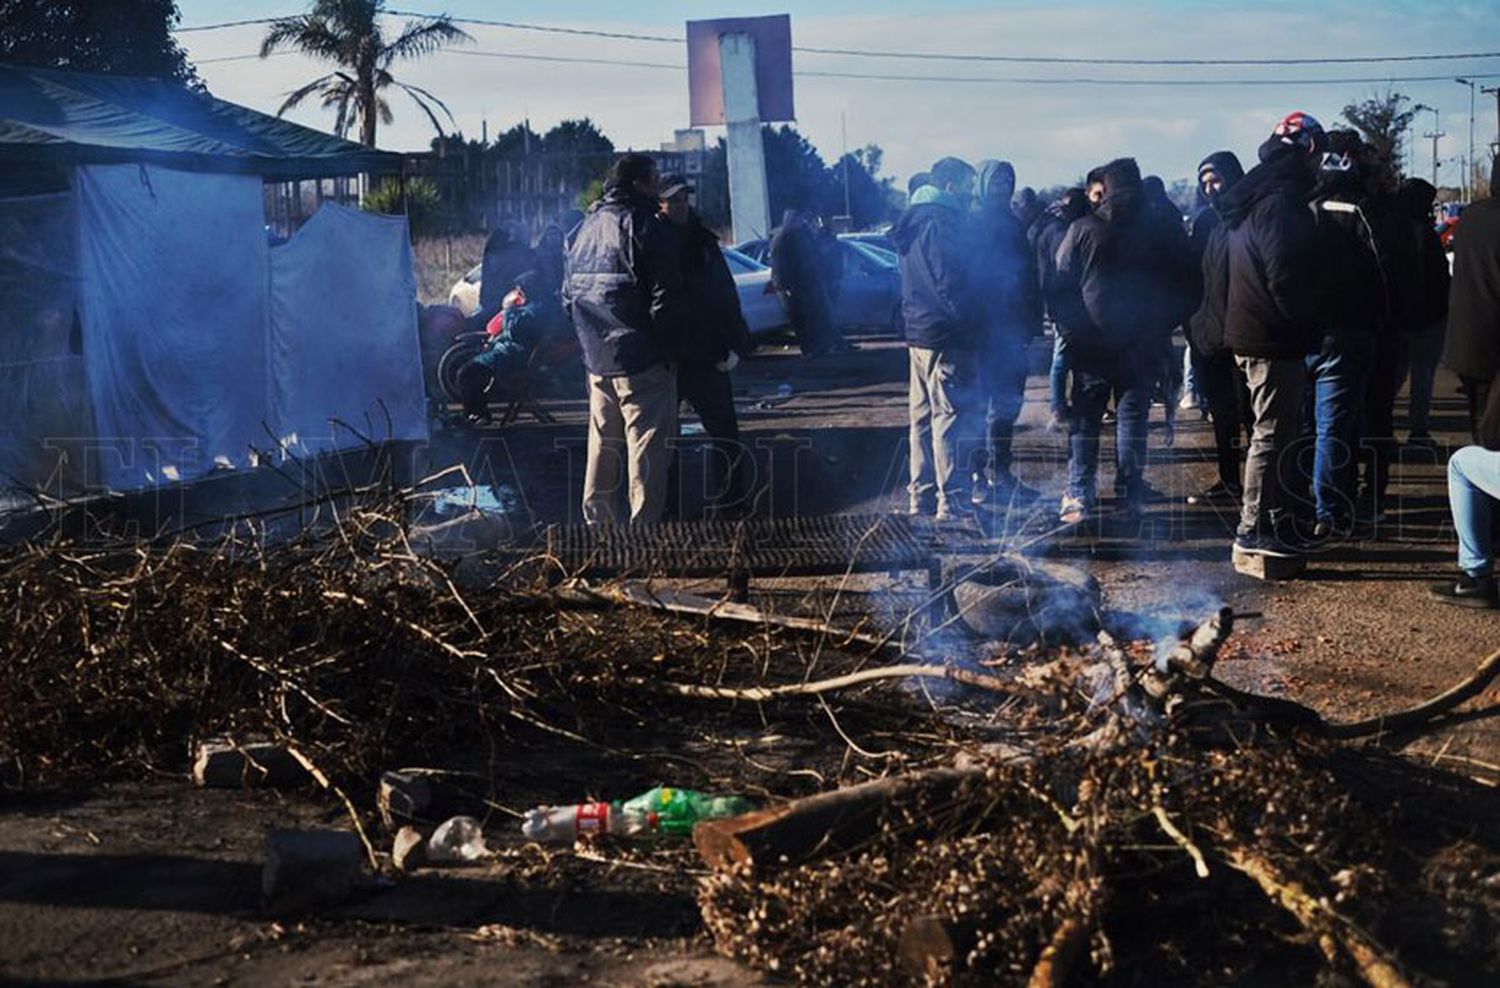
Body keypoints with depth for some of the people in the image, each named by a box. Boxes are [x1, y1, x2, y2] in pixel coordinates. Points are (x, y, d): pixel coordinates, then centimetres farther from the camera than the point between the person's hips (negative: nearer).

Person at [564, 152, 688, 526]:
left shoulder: (584, 228, 14)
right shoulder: (642, 226, -11)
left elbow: (569, 293, 19)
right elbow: (667, 296, -16)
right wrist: (668, 348, -8)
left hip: (597, 360, 8)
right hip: (640, 359, -8)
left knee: (603, 445, 17)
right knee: (648, 446, -4)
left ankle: (596, 523, 23)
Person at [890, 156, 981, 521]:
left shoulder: (913, 224, 15)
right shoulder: (941, 226, -16)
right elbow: (951, 285, -21)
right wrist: (969, 322, -11)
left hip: (919, 335, 10)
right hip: (948, 339, -10)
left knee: (923, 418, 15)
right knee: (952, 417, -7)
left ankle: (921, 495, 22)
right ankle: (951, 501, -6)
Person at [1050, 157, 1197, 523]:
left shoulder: (1083, 229, -4)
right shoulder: (1164, 231, 1)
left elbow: (1061, 284, -2)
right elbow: (1186, 289, 6)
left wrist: (1069, 328, 7)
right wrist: (1162, 326, 16)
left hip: (1089, 343, -1)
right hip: (1142, 343, 1)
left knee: (1085, 420, 5)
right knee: (1132, 417, 8)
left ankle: (1079, 496, 2)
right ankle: (1130, 494, 7)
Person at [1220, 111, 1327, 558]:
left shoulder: (1253, 198, 14)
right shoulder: (1281, 203, -18)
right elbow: (1286, 277, -23)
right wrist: (1309, 321, -8)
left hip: (1250, 332, 10)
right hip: (1275, 339, -10)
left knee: (1276, 431, 18)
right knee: (1272, 433, -5)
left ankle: (1274, 517, 27)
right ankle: (1254, 528, -1)